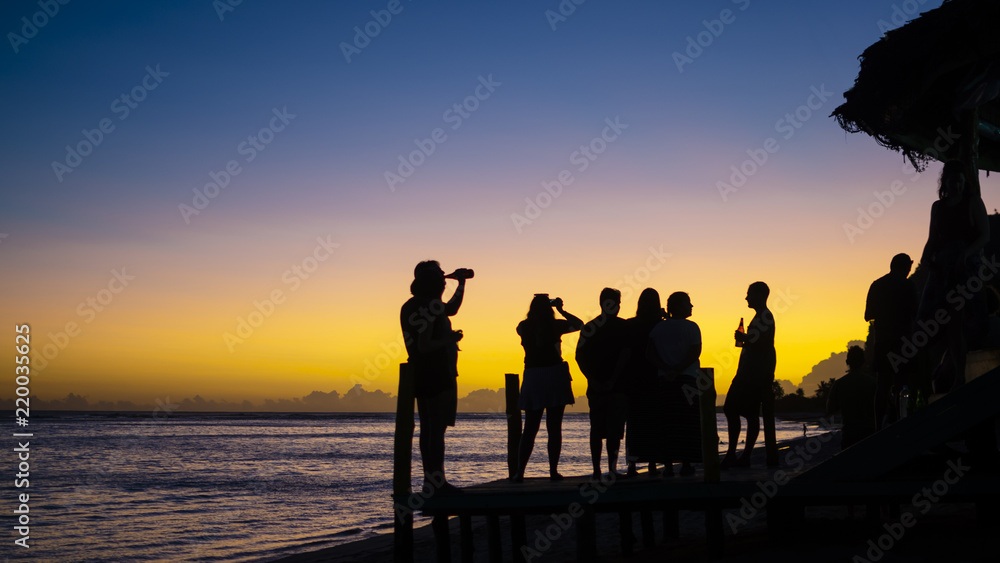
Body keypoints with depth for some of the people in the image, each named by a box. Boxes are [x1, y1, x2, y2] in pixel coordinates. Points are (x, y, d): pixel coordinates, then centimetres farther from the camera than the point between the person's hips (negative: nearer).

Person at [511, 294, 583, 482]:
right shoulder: (555, 325, -3)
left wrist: (537, 307, 24)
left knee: (530, 429, 7)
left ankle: (519, 472, 0)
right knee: (554, 428, 2)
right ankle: (553, 471, 0)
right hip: (555, 376, -2)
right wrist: (561, 310, 13)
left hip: (532, 377, 2)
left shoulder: (524, 327, 1)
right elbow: (579, 324, 12)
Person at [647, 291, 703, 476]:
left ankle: (668, 464, 1)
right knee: (688, 423, 2)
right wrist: (677, 370, -13)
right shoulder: (691, 327, -3)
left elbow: (651, 354, 0)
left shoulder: (658, 328, 8)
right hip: (687, 379, -3)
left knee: (667, 422, 4)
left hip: (664, 381, 3)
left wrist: (667, 369, -6)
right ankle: (686, 464, 1)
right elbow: (695, 352, -14)